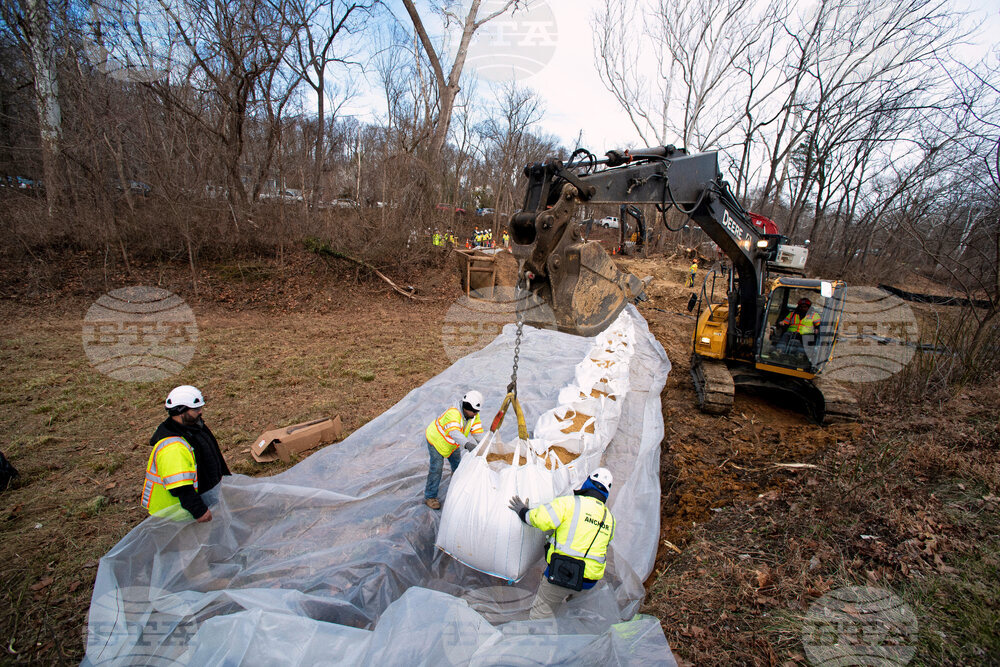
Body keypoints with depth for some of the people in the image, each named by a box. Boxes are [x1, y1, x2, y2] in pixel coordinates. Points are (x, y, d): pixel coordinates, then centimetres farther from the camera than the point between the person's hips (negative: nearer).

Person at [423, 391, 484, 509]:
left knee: (457, 464, 15)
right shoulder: (453, 413, -43)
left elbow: (478, 433, -16)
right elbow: (454, 433, -58)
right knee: (437, 466, -10)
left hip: (452, 442, 7)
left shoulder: (474, 415, -18)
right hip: (436, 438, -7)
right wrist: (467, 444, -72)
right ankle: (430, 497, 4)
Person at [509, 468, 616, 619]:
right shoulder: (610, 518, 7)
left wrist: (523, 512, 3)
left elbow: (541, 519, -17)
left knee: (539, 616, 7)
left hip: (561, 574, -5)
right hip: (589, 581, 5)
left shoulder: (570, 503, -11)